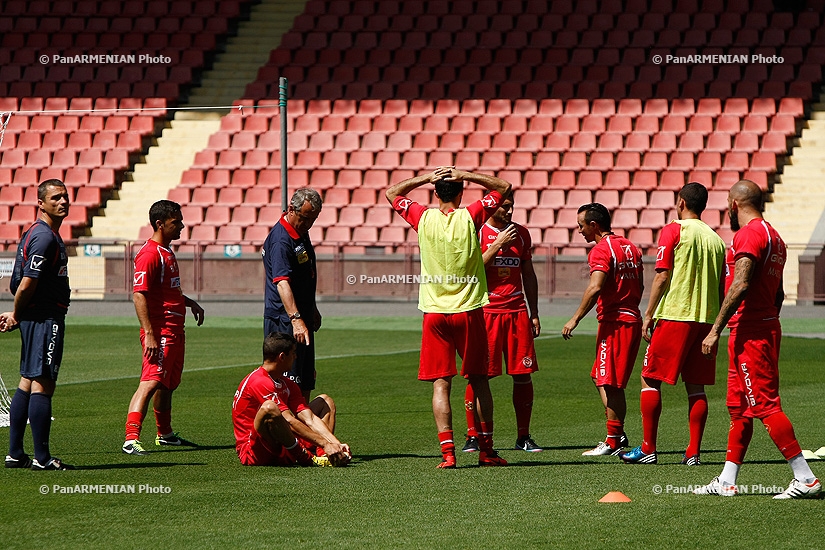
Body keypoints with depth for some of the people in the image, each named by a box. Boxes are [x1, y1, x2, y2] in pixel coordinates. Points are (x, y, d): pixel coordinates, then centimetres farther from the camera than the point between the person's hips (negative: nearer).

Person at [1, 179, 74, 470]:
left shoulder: (45, 234, 17)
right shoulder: (44, 237, -16)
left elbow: (25, 285, 19)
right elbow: (27, 284, -20)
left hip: (37, 317, 11)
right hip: (45, 318, -11)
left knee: (28, 383, 12)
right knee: (42, 384, -8)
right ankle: (42, 458, -8)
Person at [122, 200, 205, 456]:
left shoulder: (167, 251, 17)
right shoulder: (149, 254, -15)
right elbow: (139, 295, -21)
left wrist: (189, 302, 23)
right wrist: (149, 334, -26)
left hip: (175, 329, 10)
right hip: (160, 332, -10)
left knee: (168, 384, 20)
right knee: (151, 383, -17)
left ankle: (165, 433, 33)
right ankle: (131, 439, -24)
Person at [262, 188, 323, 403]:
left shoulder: (302, 232, 11)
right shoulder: (280, 239, -20)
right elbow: (282, 282, -32)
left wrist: (312, 310, 33)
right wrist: (296, 319, -43)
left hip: (302, 318, 10)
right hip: (284, 320, -10)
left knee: (305, 383, 14)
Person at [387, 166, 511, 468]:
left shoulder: (424, 218, -3)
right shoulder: (470, 217, -5)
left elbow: (392, 193, 14)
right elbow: (504, 187, 7)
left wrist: (426, 177, 7)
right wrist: (464, 175, 1)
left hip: (435, 312, 0)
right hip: (468, 310, 0)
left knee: (440, 383, -1)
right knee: (479, 380, 11)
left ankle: (447, 451, -11)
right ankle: (486, 449, 16)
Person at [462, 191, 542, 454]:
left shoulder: (521, 233, 13)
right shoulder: (477, 232, -1)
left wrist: (534, 313, 15)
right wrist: (498, 245, -15)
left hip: (517, 311, 4)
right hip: (485, 311, -4)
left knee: (523, 374, 0)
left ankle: (523, 437, 8)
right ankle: (473, 436, 6)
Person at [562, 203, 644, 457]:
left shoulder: (601, 250, -12)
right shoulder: (630, 247, 15)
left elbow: (595, 288, -24)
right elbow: (639, 285, 19)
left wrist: (575, 319, -20)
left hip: (614, 322, -9)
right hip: (632, 319, 9)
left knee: (609, 383, -5)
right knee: (600, 378, 16)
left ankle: (613, 442, -4)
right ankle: (617, 434, 16)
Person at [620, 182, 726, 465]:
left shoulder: (673, 231, -4)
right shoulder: (716, 239, 12)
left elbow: (662, 276, -10)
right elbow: (722, 288, 14)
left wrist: (648, 314, -5)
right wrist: (714, 324, 21)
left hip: (674, 315, -5)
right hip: (706, 319, 5)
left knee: (650, 379, 3)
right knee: (696, 386, 7)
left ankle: (648, 449, 0)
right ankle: (693, 452, 2)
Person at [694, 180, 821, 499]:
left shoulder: (749, 234, -14)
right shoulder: (774, 237, 17)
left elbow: (740, 285, -23)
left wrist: (715, 330, -22)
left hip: (750, 331, -10)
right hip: (767, 327, 10)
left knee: (765, 404, -9)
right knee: (738, 406, 14)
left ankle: (805, 478, -11)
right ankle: (727, 481, 18)